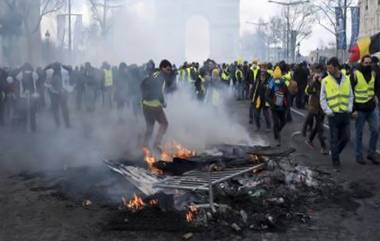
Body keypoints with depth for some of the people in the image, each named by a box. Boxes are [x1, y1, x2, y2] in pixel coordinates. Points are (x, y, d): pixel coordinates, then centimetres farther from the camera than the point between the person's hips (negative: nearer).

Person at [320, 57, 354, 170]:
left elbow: (350, 96, 11)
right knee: (334, 139, 4)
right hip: (333, 115, -3)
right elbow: (322, 99, -2)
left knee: (346, 138, 8)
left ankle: (334, 152, 32)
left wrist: (349, 109, 0)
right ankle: (336, 161, 16)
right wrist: (328, 111, -10)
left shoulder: (346, 79, 3)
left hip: (345, 114, 3)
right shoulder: (325, 81, -5)